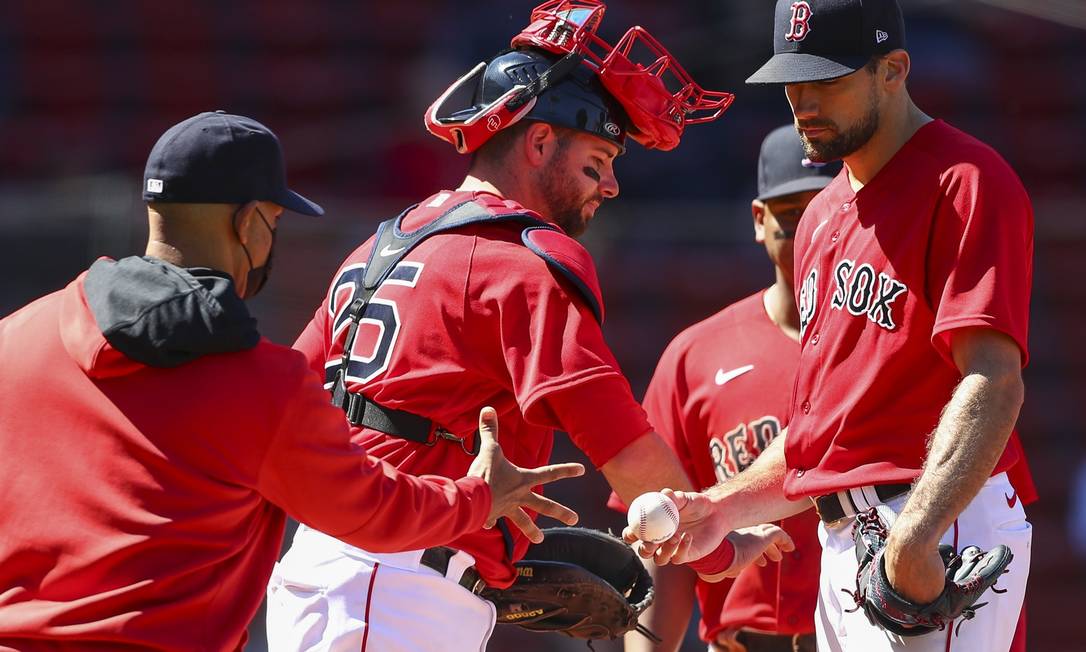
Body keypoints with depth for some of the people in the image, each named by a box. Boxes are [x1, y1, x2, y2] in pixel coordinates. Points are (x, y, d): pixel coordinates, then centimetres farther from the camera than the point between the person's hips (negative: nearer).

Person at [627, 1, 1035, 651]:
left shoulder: (964, 182, -7)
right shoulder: (823, 218, 23)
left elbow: (994, 383, -19)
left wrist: (914, 536, -31)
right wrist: (724, 508, 12)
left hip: (941, 527, -9)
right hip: (841, 542, 9)